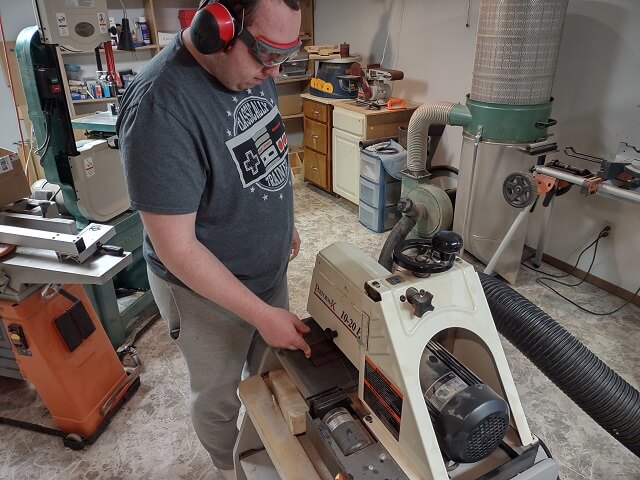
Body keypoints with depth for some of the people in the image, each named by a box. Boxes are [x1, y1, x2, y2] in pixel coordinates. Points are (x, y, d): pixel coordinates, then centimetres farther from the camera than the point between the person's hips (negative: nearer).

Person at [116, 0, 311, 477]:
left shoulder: (251, 67, -7)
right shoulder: (159, 107, -31)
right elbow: (176, 248, -27)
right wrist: (261, 314, -24)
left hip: (269, 268, 7)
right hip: (207, 290, -7)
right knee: (217, 394, 20)